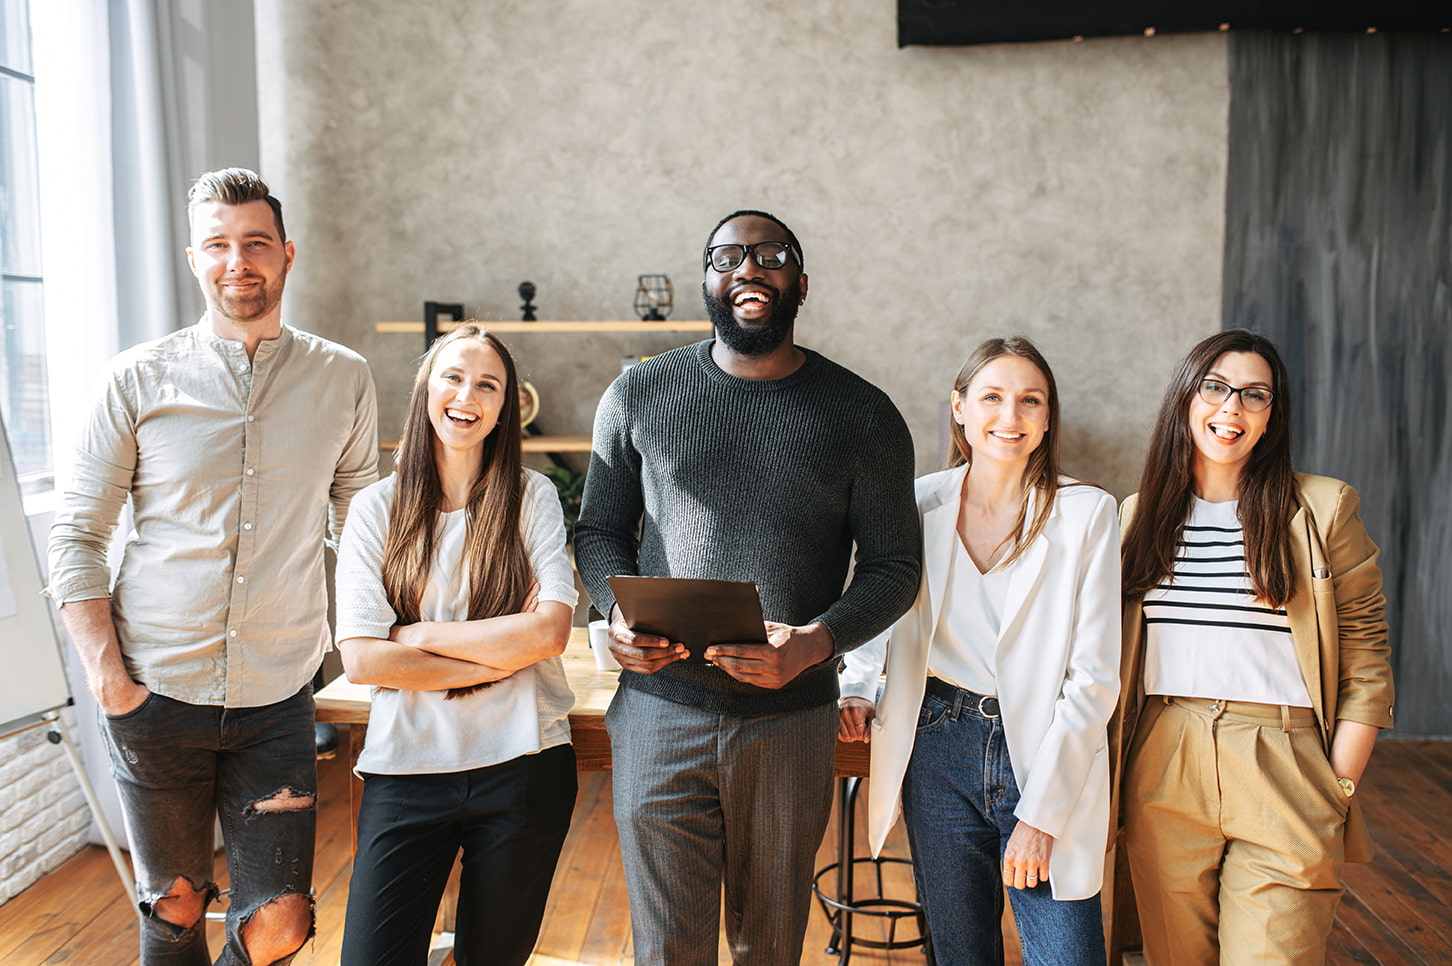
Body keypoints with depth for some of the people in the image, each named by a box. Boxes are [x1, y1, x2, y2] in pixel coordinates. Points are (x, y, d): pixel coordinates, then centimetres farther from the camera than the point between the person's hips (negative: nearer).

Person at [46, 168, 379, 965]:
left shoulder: (343, 380, 2)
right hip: (155, 694, 0)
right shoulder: (139, 378, -2)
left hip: (277, 698, 1)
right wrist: (105, 673, -5)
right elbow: (76, 534, 1)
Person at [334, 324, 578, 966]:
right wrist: (503, 652, -11)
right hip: (407, 767, 0)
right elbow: (361, 659, -8)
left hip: (523, 764, 0)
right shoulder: (376, 508, 1)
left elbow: (551, 631, -11)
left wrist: (418, 634, -9)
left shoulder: (532, 497, 0)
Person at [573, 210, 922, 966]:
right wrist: (616, 609, -10)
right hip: (660, 712, 0)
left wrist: (815, 642, -16)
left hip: (792, 719, 0)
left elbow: (893, 565, 2)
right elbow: (599, 529, 11)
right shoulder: (639, 394, 3)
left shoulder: (863, 414, 0)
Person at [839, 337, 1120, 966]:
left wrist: (1040, 812, -12)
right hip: (939, 751, 2)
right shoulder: (920, 505, 0)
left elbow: (1094, 678, -8)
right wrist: (855, 688, 1)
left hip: (1045, 757, -2)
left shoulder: (1087, 514, -6)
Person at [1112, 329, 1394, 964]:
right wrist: (1110, 780, 8)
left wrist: (1338, 790, -5)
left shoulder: (1322, 508, 0)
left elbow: (1365, 664, 0)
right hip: (1163, 770, 3)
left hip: (1281, 772, -2)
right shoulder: (1139, 513, 9)